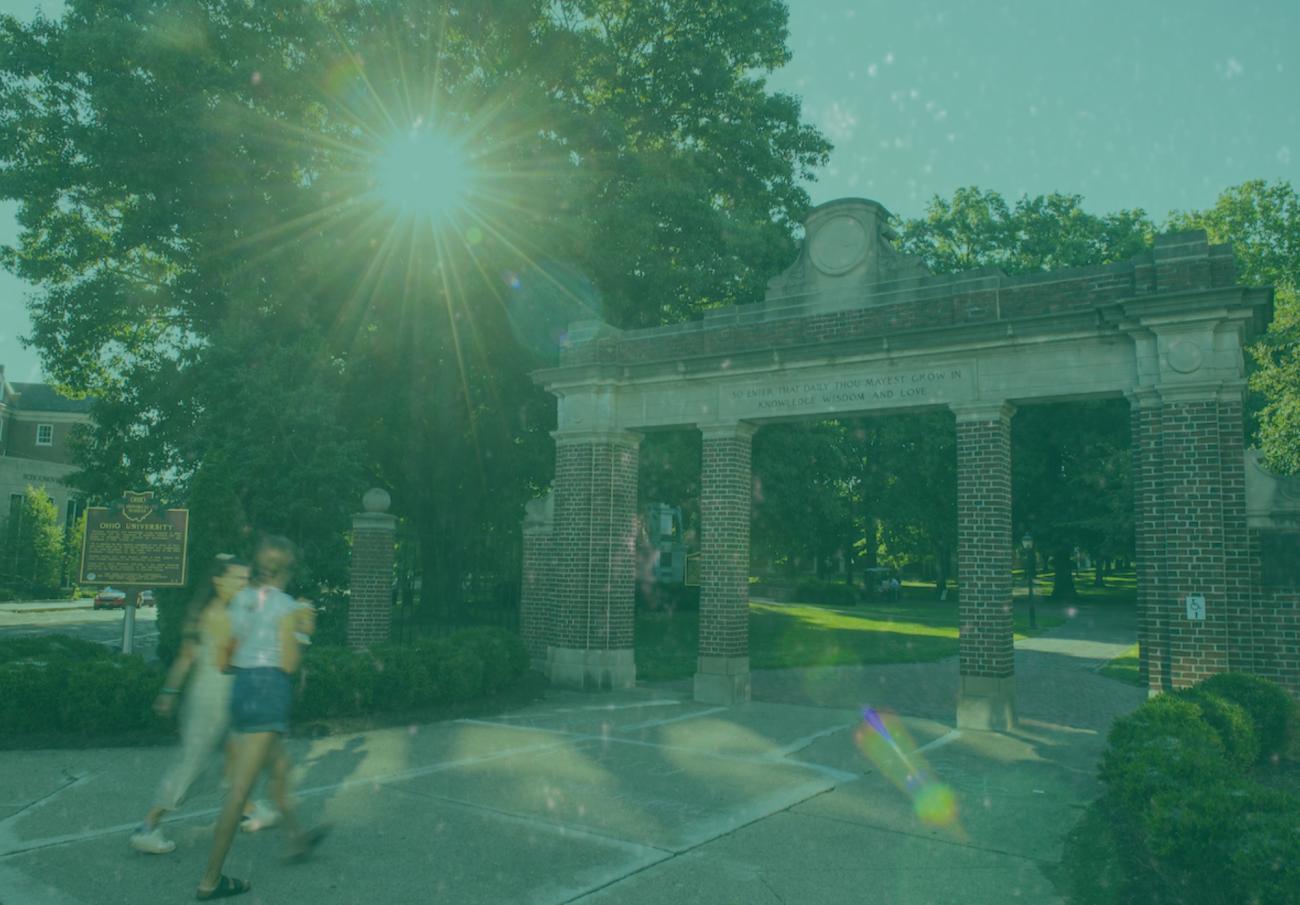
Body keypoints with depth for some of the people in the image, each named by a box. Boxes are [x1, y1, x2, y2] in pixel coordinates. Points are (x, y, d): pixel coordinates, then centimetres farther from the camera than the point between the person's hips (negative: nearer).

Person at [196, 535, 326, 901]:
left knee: (280, 766, 25)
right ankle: (210, 880, 1)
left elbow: (223, 659, 12)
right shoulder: (286, 606, -10)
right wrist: (303, 632, 4)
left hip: (240, 689, 8)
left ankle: (296, 837, 40)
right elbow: (289, 664, -8)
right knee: (239, 789, -4)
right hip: (270, 692, -8)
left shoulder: (240, 601, 9)